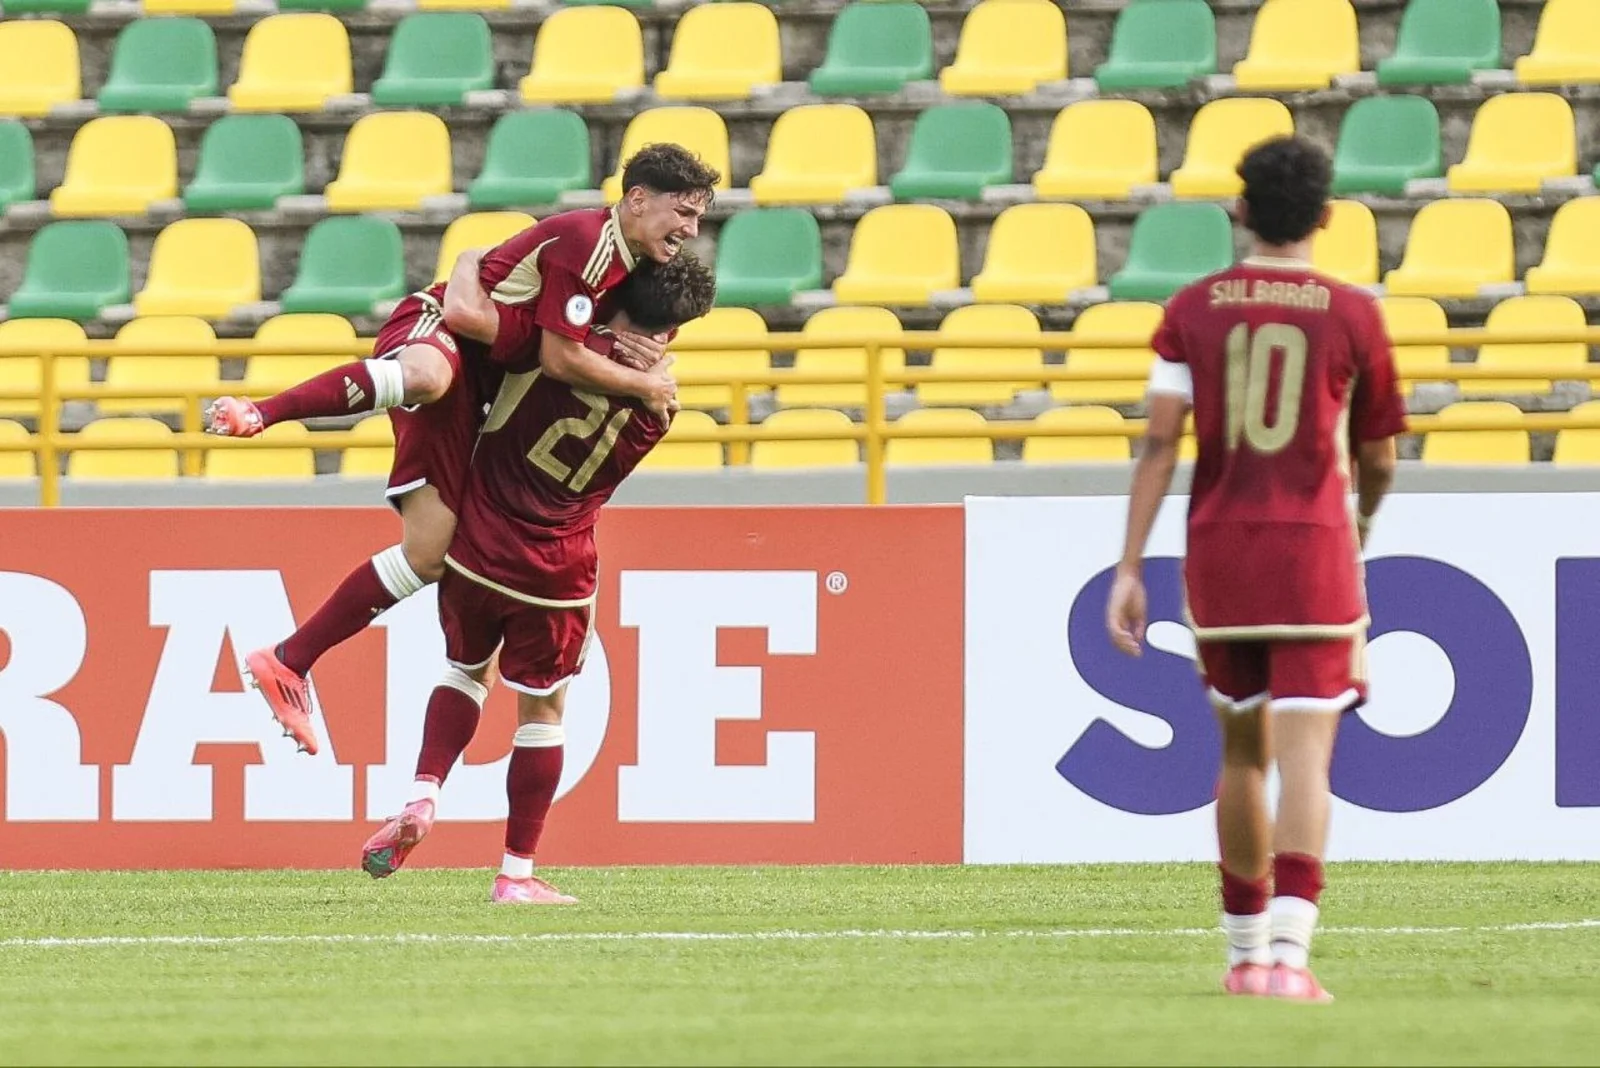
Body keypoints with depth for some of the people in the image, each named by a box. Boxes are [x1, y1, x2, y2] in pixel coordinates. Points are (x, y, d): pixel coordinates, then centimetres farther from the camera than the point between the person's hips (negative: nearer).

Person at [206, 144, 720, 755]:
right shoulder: (587, 242, -14)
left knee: (428, 556, 1)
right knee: (427, 378, -49)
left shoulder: (627, 261, 16)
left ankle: (289, 663, 5)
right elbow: (560, 359, -15)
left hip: (474, 385, 10)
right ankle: (257, 414, -54)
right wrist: (644, 385, -3)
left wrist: (636, 355, 8)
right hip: (432, 333, -10)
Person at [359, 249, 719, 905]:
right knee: (541, 709, 15)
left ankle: (422, 798, 7)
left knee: (465, 670, 26)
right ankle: (517, 874, 15)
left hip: (475, 548, 0)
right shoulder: (657, 406, -3)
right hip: (555, 572, 0)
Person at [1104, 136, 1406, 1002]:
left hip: (1218, 549, 3)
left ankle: (1247, 952, 25)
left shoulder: (1194, 309, 3)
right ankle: (1289, 952, -22)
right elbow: (1377, 459, 9)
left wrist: (1129, 567, -3)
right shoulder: (1351, 315, 0)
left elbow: (1159, 441, -4)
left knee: (1243, 750, 17)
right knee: (1305, 753, -7)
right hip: (1313, 545, -2)